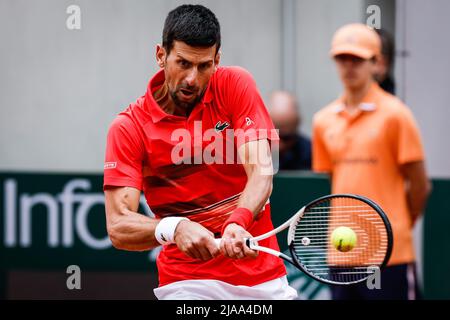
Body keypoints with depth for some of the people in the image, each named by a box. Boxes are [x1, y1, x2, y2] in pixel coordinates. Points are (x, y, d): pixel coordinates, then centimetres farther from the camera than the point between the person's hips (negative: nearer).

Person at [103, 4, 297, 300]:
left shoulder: (235, 85, -4)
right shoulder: (129, 127, -9)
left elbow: (262, 172, -15)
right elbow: (118, 227, -16)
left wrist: (237, 223, -35)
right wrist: (174, 228, -36)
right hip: (188, 282, -1)